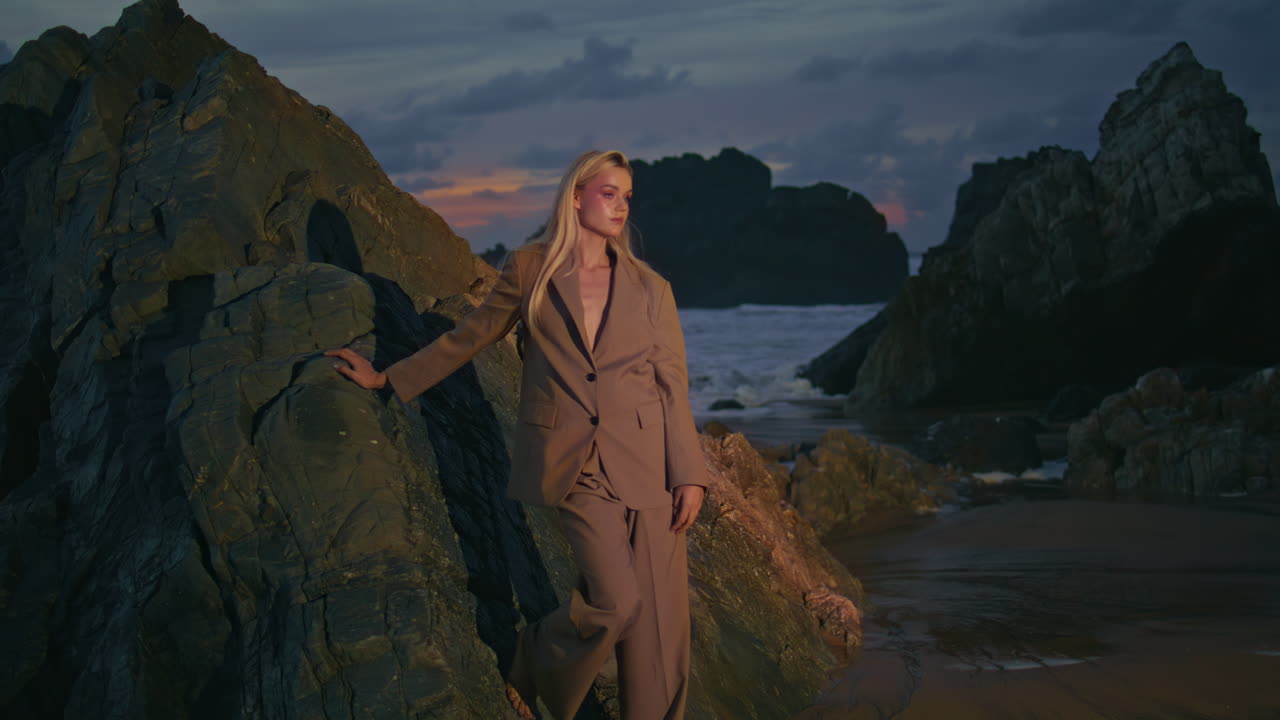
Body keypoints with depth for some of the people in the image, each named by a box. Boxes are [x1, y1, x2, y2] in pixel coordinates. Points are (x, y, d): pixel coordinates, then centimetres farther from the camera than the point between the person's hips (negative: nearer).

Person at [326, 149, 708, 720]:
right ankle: (533, 662, 14)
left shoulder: (650, 289, 9)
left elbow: (673, 388, 8)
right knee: (616, 601, -15)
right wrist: (387, 378, 20)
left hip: (645, 462, 3)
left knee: (659, 614, 0)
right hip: (575, 464, -3)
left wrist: (689, 475, -1)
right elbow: (468, 337, 16)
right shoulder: (529, 269, 5)